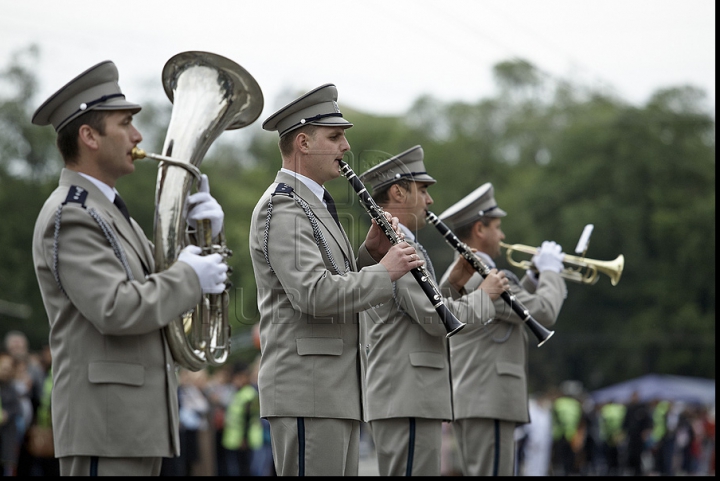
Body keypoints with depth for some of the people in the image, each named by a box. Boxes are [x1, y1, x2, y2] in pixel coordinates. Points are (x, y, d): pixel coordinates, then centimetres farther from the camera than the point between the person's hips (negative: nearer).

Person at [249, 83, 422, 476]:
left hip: (337, 391, 10)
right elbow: (316, 295, -24)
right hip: (307, 392, -10)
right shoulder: (281, 208, -12)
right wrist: (385, 271, -15)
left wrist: (370, 252, 5)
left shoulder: (314, 206, 21)